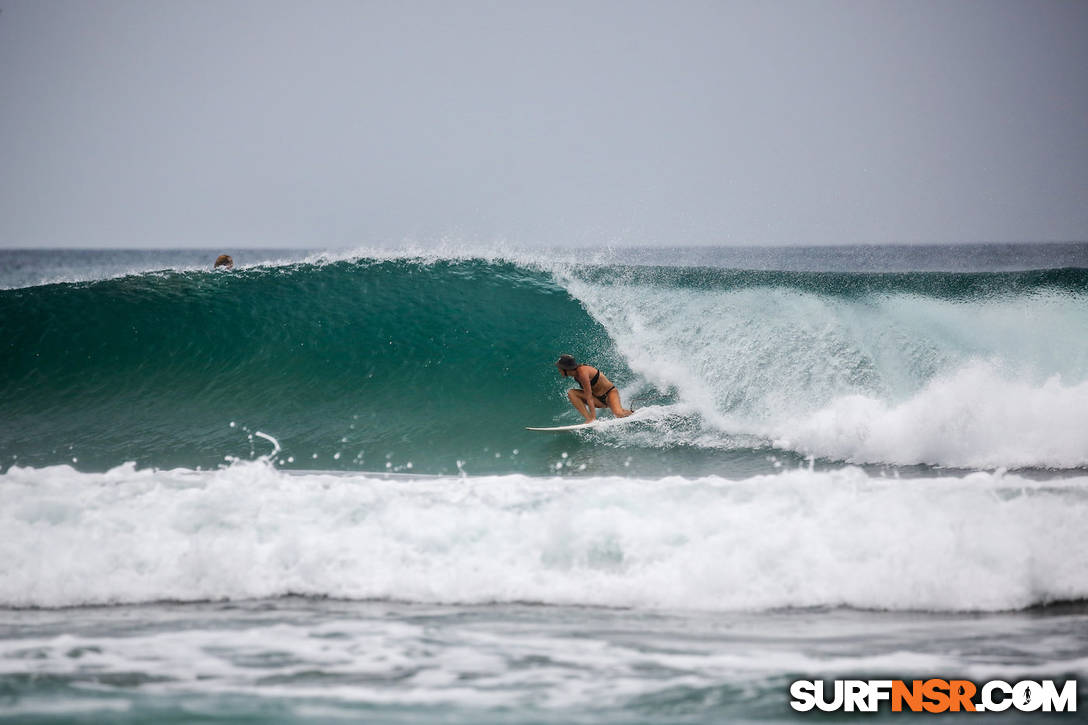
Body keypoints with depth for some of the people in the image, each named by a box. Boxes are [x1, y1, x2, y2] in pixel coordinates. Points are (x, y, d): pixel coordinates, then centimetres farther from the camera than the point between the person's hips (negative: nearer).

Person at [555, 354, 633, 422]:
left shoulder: (582, 372, -26)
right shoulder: (575, 373, 0)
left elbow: (589, 398, -28)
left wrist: (593, 417, -29)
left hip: (610, 393, -8)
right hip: (599, 399, 8)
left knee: (619, 414, -35)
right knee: (571, 393, -11)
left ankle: (631, 413, 1)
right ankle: (589, 419, -18)